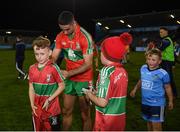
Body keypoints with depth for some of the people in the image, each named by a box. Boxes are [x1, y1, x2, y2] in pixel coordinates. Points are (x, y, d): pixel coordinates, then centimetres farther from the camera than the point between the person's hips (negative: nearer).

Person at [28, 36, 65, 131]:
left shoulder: (53, 68, -15)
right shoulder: (32, 69, 0)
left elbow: (61, 86, -10)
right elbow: (31, 88, 6)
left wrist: (49, 100, -14)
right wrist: (32, 104, -4)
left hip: (52, 109, -4)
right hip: (37, 109, 4)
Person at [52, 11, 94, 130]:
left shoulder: (85, 37, -20)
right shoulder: (60, 37, -3)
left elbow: (88, 64, -19)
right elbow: (53, 57, 0)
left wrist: (69, 73, -24)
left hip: (84, 79, -5)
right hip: (69, 79, 5)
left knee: (85, 114, 4)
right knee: (67, 111, 14)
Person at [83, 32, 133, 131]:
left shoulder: (106, 70, -18)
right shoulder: (123, 71, 1)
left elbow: (102, 102, -21)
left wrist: (89, 94, -4)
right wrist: (96, 92, 11)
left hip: (106, 119, -6)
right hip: (119, 118, 6)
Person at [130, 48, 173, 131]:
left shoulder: (162, 73, -18)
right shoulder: (143, 68, -2)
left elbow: (167, 87, -5)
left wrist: (170, 101, 2)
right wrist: (135, 89, 22)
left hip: (157, 103, -5)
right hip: (145, 102, 6)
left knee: (156, 125, 1)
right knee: (148, 121, 22)